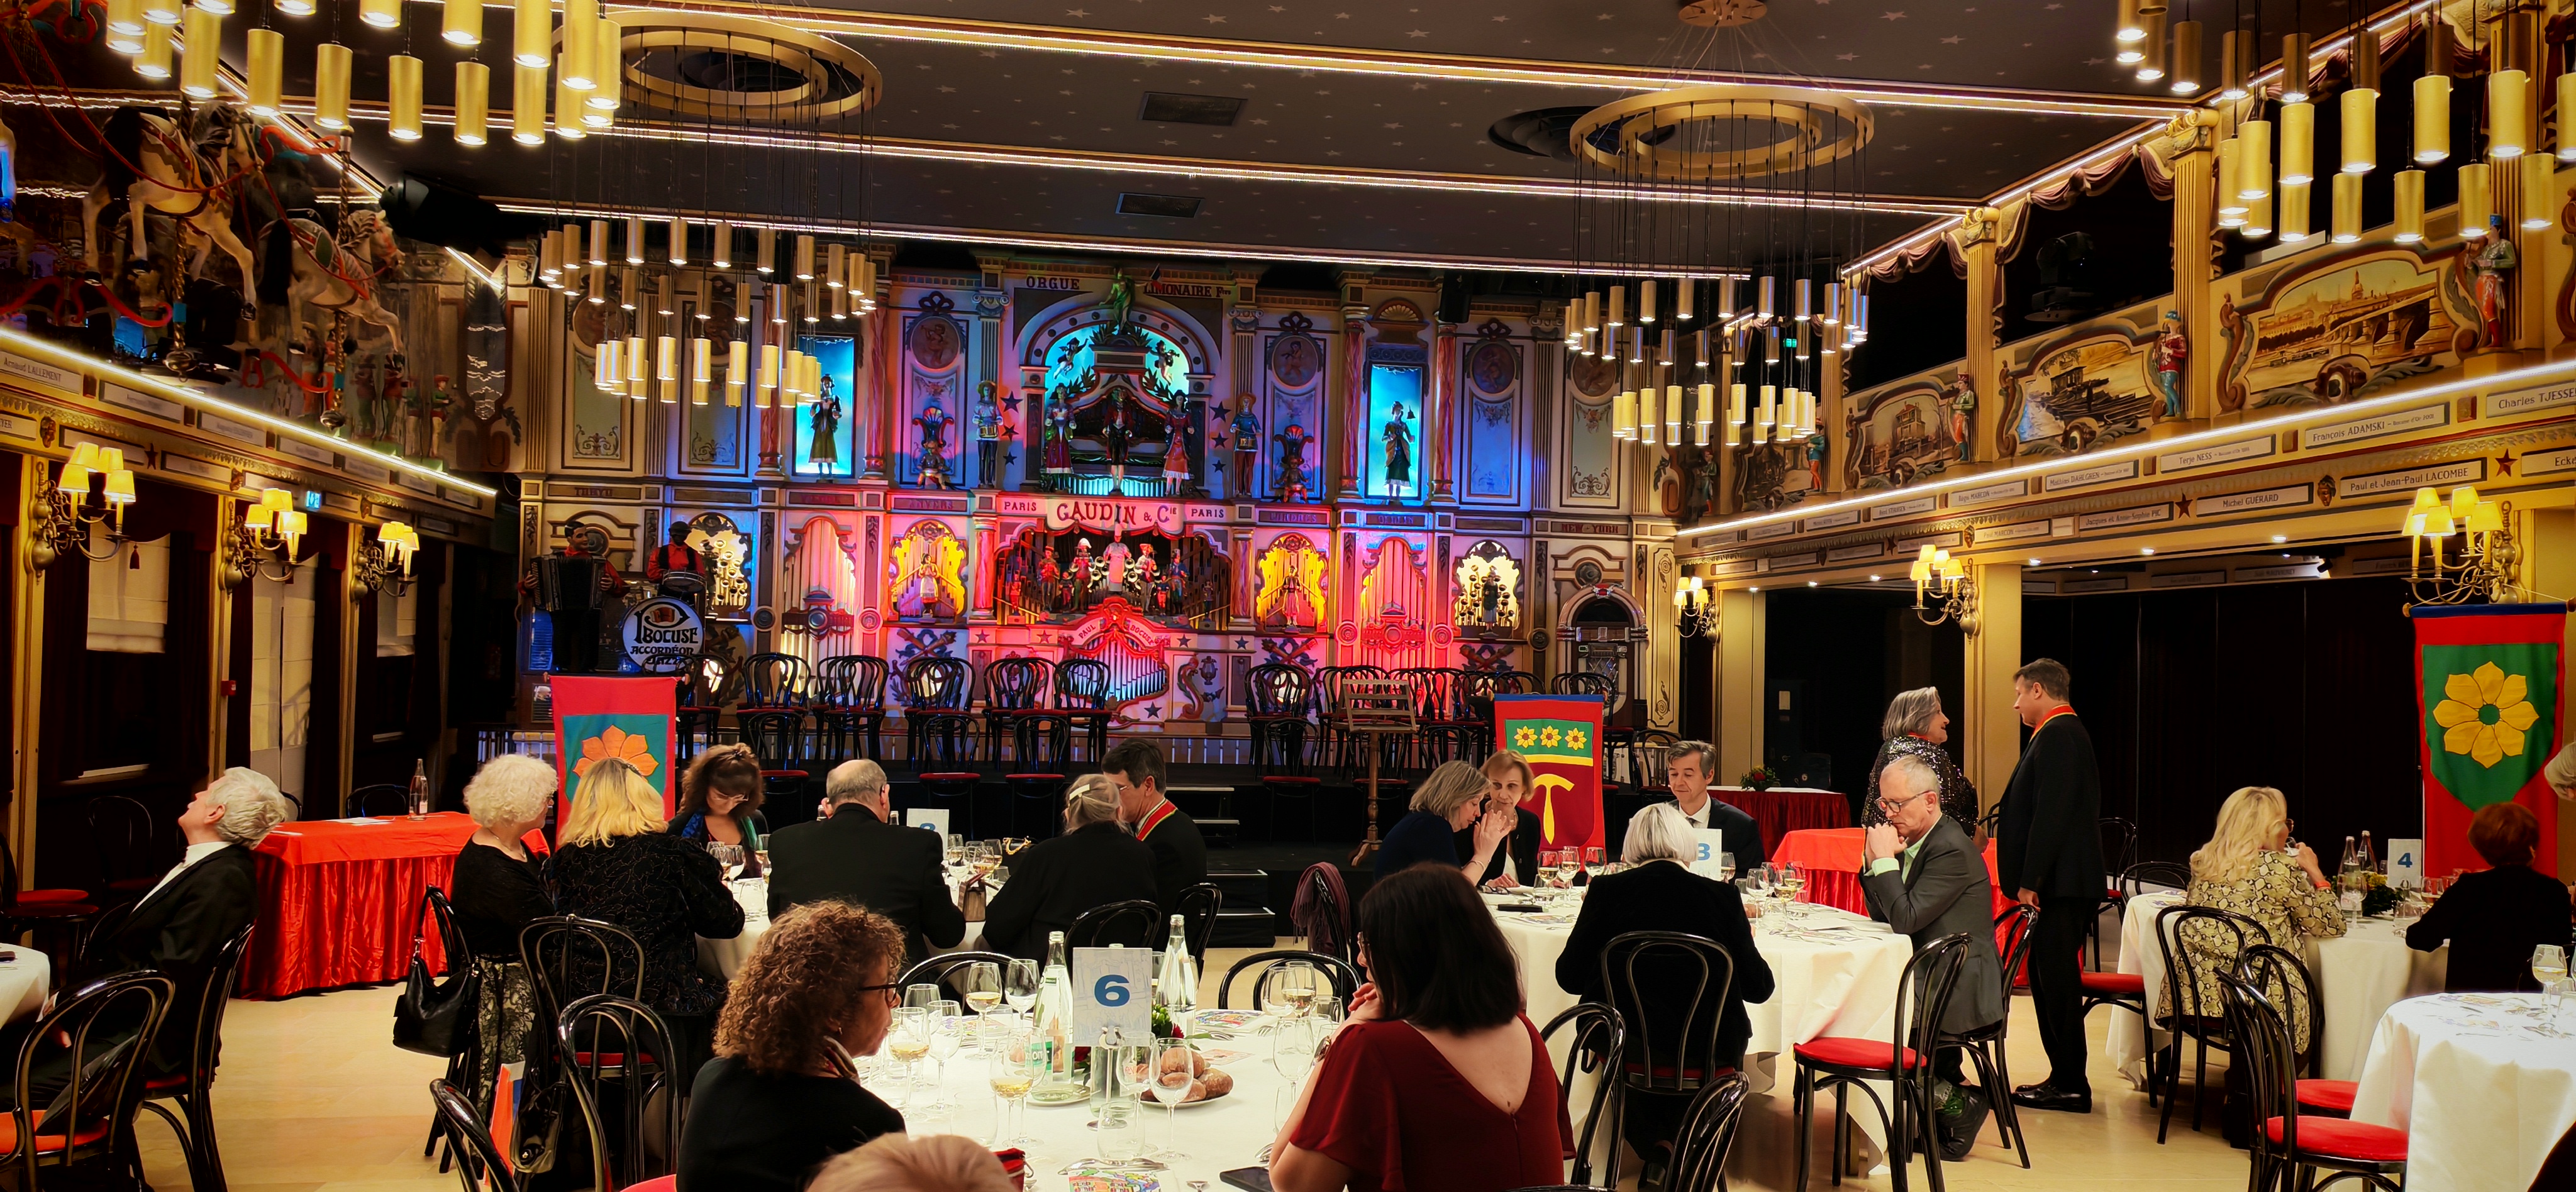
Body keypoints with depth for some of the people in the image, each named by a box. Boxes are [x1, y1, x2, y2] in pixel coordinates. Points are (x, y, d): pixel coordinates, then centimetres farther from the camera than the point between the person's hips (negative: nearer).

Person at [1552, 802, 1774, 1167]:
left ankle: (1656, 1146, 36)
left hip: (1622, 1047, 0)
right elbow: (1759, 988, 0)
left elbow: (1569, 977, 0)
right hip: (1706, 1053, 0)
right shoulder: (1721, 896, -6)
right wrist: (1744, 936, 20)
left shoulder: (1607, 891, -7)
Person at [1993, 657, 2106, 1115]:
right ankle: (2064, 1077, 21)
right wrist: (2029, 878, 18)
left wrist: (2030, 881, -20)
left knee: (2056, 981, -4)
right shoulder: (2066, 732, 18)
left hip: (2059, 885, -10)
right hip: (2063, 882, 10)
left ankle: (2070, 1086, 3)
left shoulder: (2057, 735, -15)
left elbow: (2051, 814, -22)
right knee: (2049, 979, 14)